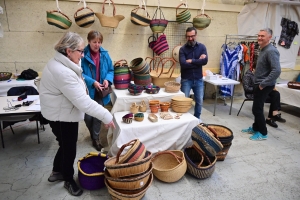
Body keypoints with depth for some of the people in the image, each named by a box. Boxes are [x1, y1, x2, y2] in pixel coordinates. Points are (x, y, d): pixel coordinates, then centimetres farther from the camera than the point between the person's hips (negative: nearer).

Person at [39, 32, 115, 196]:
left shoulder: (60, 63, 4)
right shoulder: (63, 72, -31)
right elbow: (83, 101, -33)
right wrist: (106, 116, -28)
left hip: (63, 113, 10)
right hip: (62, 116, -10)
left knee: (66, 145, 23)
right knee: (69, 148, 8)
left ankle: (57, 172, 45)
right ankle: (68, 180, 32)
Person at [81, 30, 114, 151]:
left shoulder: (105, 54, -1)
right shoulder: (83, 54, -12)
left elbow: (111, 70, 7)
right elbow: (80, 73, -12)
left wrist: (107, 79, -12)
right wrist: (92, 82, -23)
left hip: (100, 91, 2)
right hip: (87, 91, -2)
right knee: (88, 117, 8)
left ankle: (96, 138, 26)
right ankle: (93, 134, 38)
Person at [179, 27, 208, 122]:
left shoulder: (202, 47, 1)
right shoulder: (182, 49, -6)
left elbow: (205, 61, -13)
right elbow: (183, 64, -21)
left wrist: (191, 61, -16)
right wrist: (198, 61, -15)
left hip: (198, 79, 3)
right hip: (186, 80, -2)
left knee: (199, 101, 13)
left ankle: (197, 117, 33)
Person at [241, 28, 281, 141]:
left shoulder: (271, 51, -19)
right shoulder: (263, 50, 12)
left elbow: (276, 70, -29)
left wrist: (263, 84, -24)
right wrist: (258, 83, 14)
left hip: (264, 86, -9)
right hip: (258, 84, 9)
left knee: (257, 109, -3)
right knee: (257, 108, 17)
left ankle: (263, 133, 11)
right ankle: (256, 128, 31)